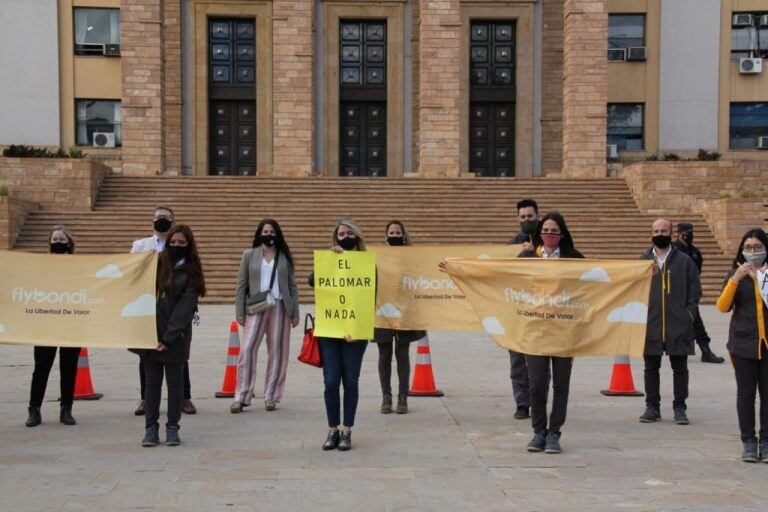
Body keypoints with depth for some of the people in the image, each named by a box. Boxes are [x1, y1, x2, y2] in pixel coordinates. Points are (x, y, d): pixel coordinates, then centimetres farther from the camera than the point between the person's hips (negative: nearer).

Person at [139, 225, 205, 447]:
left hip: (175, 337, -2)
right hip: (150, 333, 3)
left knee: (175, 382, 4)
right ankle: (150, 429, 10)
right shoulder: (157, 264, 8)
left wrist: (168, 338, -16)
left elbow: (184, 308, -9)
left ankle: (172, 428, 12)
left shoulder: (190, 273, -1)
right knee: (152, 382, 5)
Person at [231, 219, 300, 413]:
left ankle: (271, 397, 10)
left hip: (280, 308, 1)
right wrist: (239, 312, -1)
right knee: (247, 350, -9)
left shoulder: (285, 257, 10)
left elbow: (292, 286, 10)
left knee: (277, 352, 2)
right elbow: (241, 285, 6)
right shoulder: (249, 255, 8)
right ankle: (241, 397, -5)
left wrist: (295, 313, 4)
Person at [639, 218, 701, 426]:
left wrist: (688, 316, -5)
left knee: (680, 368, 3)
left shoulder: (684, 261, 4)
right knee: (651, 367, 6)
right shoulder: (644, 260, 9)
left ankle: (679, 408, 12)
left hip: (679, 325, -2)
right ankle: (652, 407, 14)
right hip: (651, 325, 2)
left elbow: (694, 292, 4)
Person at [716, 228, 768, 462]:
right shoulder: (736, 274, 6)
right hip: (744, 343, 0)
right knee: (746, 393, 3)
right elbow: (723, 306, -6)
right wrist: (735, 280, -16)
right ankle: (748, 443, 10)